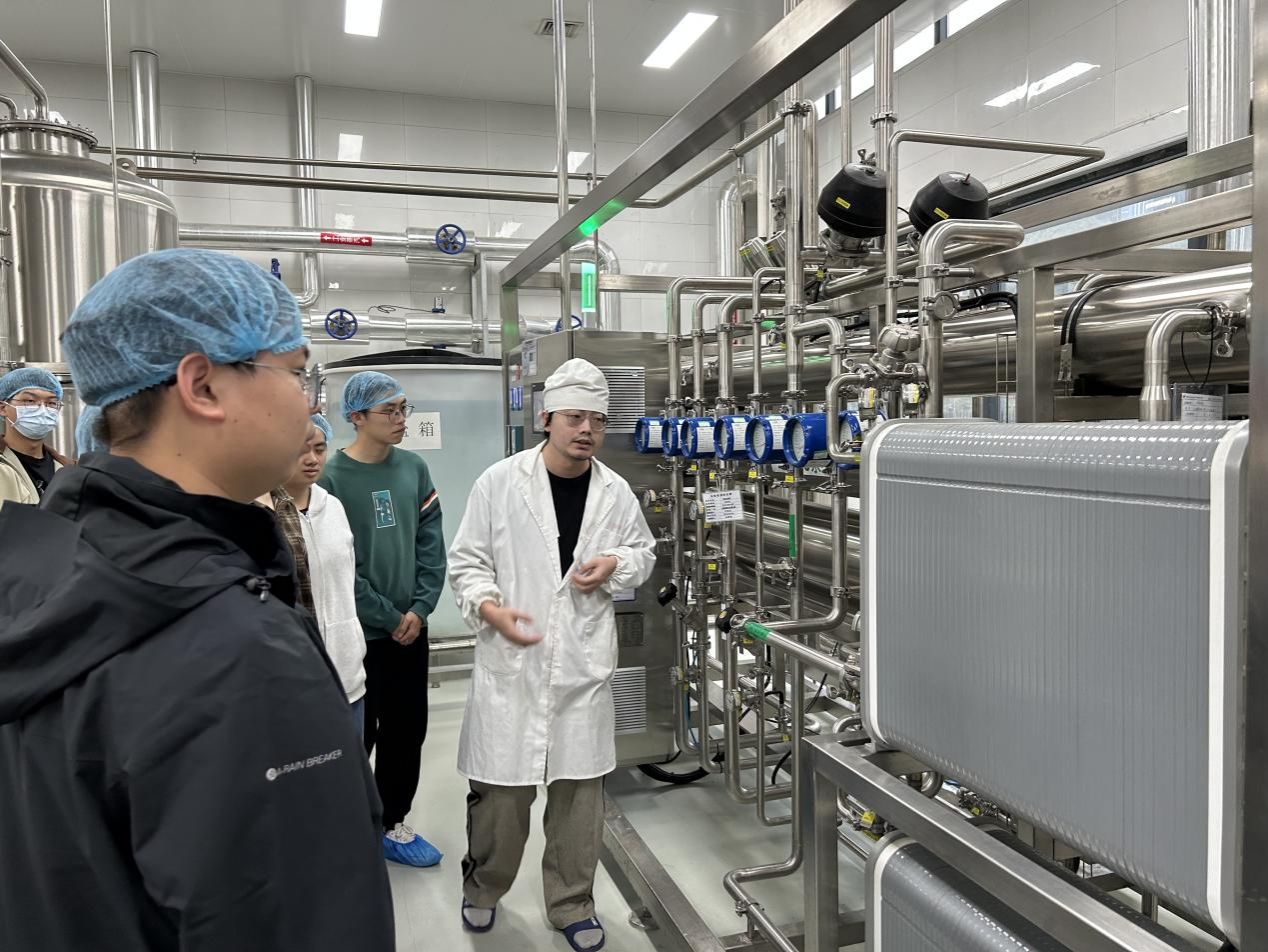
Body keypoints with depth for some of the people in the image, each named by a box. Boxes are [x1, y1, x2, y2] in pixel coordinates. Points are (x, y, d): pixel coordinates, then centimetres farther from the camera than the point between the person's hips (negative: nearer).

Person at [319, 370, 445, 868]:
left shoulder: (413, 468, 3)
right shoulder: (331, 477, -12)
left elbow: (431, 542, 2)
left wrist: (418, 608, -8)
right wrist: (388, 617, -12)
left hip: (411, 628, 5)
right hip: (357, 632, -5)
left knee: (407, 731, 13)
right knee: (356, 736, 7)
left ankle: (392, 825, 30)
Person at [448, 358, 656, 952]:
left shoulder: (615, 491, 3)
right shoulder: (499, 481, -6)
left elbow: (643, 553, 16)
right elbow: (466, 561, -1)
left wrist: (615, 564, -6)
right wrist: (489, 607, -19)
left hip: (583, 663, 3)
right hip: (511, 659, -2)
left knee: (580, 790, 10)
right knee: (501, 788, 8)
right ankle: (483, 888, 36)